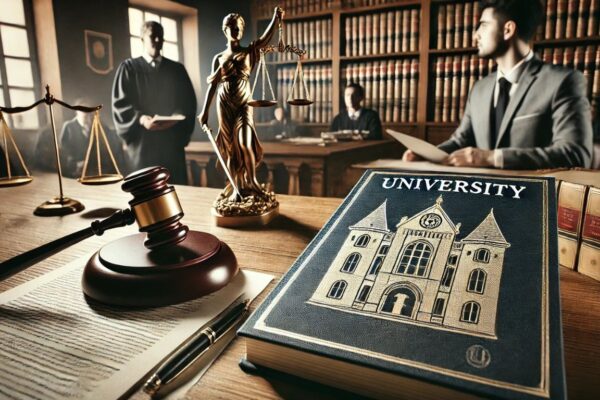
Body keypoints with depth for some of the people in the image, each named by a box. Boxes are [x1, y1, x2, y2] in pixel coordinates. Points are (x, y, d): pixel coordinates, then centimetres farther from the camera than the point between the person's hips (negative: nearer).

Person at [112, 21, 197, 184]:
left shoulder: (176, 69, 14)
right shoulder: (128, 67, 8)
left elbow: (189, 100, 7)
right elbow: (120, 103, 0)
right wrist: (140, 119, -20)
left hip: (172, 140, 2)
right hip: (143, 142, -2)